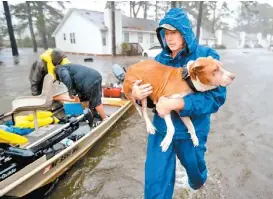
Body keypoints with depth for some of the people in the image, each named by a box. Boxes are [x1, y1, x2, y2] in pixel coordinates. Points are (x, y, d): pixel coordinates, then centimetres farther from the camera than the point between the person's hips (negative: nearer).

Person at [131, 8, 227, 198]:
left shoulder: (206, 55, -13)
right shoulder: (160, 59, -2)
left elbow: (217, 97, -21)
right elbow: (152, 96, 2)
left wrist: (175, 104, -30)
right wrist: (137, 95, -21)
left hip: (192, 131, -1)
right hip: (161, 128, 2)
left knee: (195, 166, 29)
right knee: (155, 181, 7)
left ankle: (198, 182, 66)